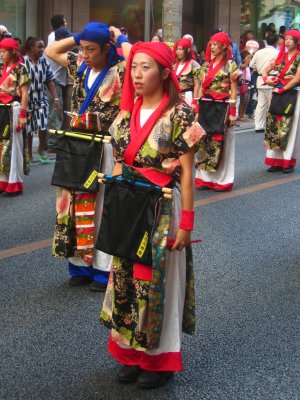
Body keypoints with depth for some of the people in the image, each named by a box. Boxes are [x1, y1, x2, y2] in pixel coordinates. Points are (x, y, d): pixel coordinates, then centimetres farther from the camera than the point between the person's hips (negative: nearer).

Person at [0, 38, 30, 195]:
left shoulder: (20, 68, -6)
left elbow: (24, 93, -8)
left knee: (13, 145, -1)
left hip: (13, 110, -6)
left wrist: (23, 115, -14)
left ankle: (15, 183, 6)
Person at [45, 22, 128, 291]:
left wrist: (122, 40, -15)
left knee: (103, 207, 2)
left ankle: (104, 269, 11)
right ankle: (81, 264, 22)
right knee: (76, 203, 10)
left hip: (105, 149, -6)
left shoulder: (118, 72, -12)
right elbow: (50, 51, 16)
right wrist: (78, 37, 5)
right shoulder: (80, 67, 6)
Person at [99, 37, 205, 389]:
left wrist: (186, 221, -13)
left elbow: (186, 171, -11)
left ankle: (161, 358, 22)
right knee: (127, 278, 11)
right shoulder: (126, 114, 4)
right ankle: (132, 352, 26)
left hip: (163, 210, -5)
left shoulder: (179, 114, -12)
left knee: (159, 280, 6)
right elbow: (118, 166, 11)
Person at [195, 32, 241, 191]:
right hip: (206, 106, 5)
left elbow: (233, 90, -4)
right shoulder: (206, 65, 12)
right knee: (204, 141, 5)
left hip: (222, 107, -5)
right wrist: (197, 110, 9)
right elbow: (201, 88, 13)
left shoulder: (230, 65, -2)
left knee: (221, 142, -1)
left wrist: (232, 112, -9)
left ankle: (222, 179, 7)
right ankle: (205, 178, 12)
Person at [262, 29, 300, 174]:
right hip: (278, 94, 5)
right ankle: (276, 161, 9)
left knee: (288, 127, -3)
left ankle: (288, 162, 3)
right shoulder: (281, 56, 13)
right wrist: (266, 79, -2)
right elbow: (266, 69, 18)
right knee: (275, 126, 4)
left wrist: (282, 89, -13)